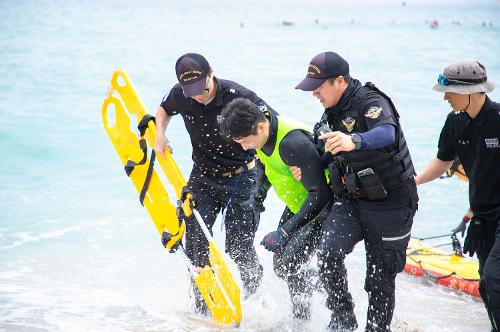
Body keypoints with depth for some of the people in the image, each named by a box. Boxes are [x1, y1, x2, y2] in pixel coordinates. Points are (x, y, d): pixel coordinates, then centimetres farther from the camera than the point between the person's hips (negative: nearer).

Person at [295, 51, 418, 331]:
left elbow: (386, 133, -42)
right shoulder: (332, 112, 6)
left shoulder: (371, 102, -19)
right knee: (329, 253, -19)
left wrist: (354, 141, -61)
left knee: (380, 278, 3)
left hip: (391, 204, -6)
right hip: (352, 200, 6)